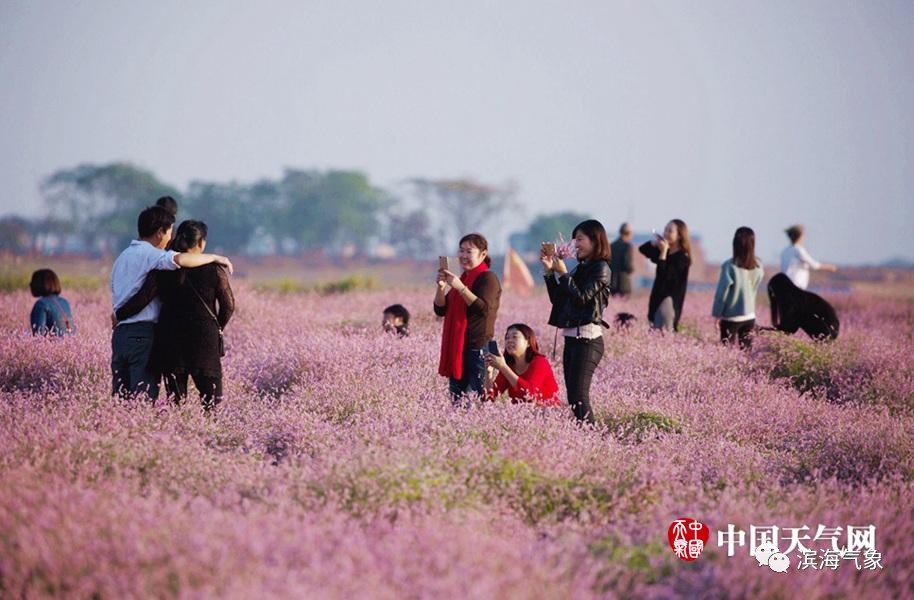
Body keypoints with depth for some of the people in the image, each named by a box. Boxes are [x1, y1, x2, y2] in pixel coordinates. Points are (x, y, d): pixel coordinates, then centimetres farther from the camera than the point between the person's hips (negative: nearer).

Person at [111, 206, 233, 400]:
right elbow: (180, 259, -27)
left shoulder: (123, 257, 21)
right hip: (143, 333, -8)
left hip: (120, 333, 8)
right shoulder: (147, 253, -9)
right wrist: (214, 257, -16)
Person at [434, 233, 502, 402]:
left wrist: (460, 288, -26)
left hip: (477, 350, -8)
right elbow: (440, 310, 14)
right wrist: (441, 286, -3)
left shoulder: (488, 278, -6)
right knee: (456, 399, 6)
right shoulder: (462, 279, 18)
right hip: (457, 349, 8)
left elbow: (484, 309, -21)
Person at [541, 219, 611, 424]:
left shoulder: (600, 268, -5)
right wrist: (549, 270, 11)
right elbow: (557, 299, 19)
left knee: (578, 397, -16)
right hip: (571, 337, 9)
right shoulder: (580, 268, 17)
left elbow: (582, 298, -14)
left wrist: (563, 274, -11)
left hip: (587, 339, -9)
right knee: (572, 397, 4)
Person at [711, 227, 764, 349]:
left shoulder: (729, 266, -16)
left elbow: (722, 292, -11)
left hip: (730, 317, -4)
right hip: (749, 316, 4)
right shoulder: (758, 266, -4)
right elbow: (754, 290, 3)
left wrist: (716, 314, -3)